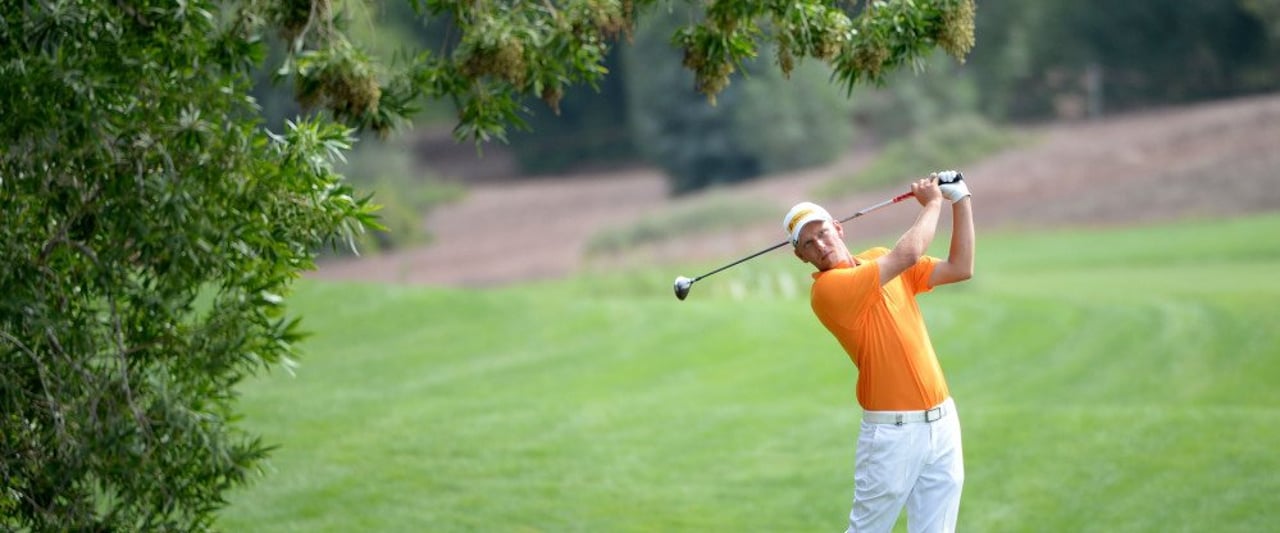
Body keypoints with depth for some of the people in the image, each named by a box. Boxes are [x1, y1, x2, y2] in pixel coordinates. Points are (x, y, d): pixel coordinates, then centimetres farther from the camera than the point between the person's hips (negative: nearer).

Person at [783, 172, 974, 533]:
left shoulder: (879, 260, 11)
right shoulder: (827, 288, -14)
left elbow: (960, 268, 12)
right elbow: (908, 254, -19)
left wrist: (961, 202, 4)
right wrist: (932, 203, -3)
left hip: (942, 422, 6)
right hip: (893, 432, -6)